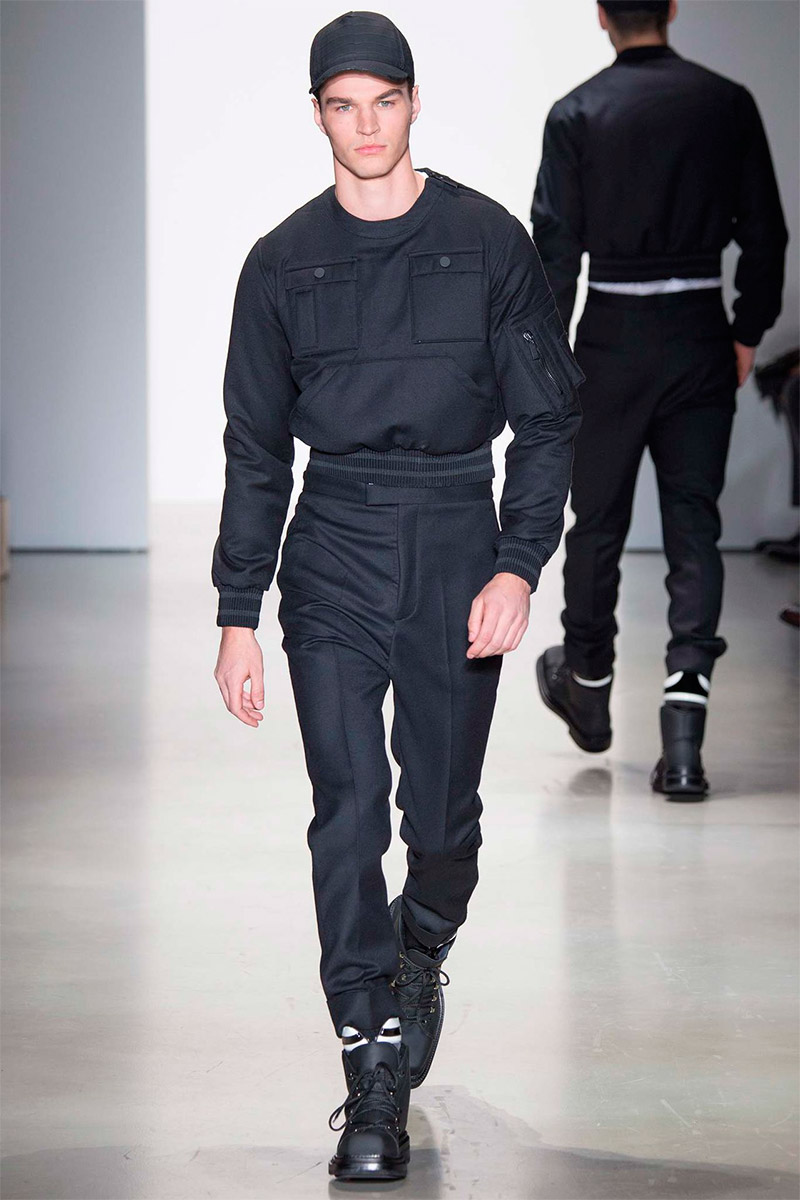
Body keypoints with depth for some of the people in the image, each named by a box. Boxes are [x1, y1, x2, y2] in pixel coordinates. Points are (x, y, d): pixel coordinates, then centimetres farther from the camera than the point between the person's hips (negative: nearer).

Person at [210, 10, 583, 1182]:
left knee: (443, 811, 6)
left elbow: (547, 415, 3)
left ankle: (421, 962, 38)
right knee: (349, 814, -8)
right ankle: (376, 1077, -4)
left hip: (457, 545, 0)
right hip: (333, 556, 0)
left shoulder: (489, 241, 1)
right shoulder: (284, 263, 6)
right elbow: (255, 448, 10)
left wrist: (518, 563, -9)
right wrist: (237, 613, 5)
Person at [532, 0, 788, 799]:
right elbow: (764, 232, 3)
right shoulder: (727, 105, 0)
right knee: (694, 530, 1)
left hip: (614, 340, -1)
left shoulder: (577, 115, -5)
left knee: (597, 521, 15)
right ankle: (682, 739, -8)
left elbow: (556, 246, -5)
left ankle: (587, 687, 34)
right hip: (700, 339, 1)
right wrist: (749, 332, 13)